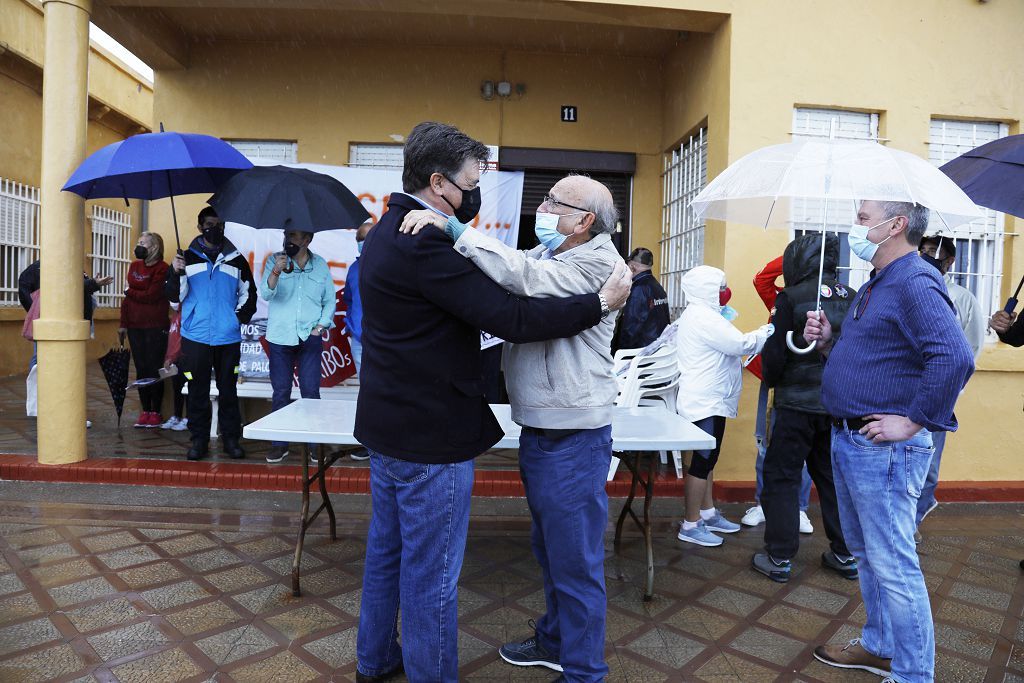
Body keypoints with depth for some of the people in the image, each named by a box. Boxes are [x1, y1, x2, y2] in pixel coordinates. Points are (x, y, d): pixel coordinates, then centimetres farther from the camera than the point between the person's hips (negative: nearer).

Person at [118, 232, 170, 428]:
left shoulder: (162, 269, -8)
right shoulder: (134, 266, 13)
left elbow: (151, 296, -15)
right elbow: (127, 297, 13)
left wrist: (130, 292, 1)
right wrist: (123, 324, 11)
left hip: (156, 327, -6)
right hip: (135, 327, 6)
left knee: (154, 369, -2)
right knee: (141, 369, 8)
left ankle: (156, 413, 6)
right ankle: (145, 412, 14)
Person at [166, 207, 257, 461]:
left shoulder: (236, 260, 11)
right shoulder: (188, 258, 7)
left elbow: (249, 293, 17)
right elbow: (174, 296, 1)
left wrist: (241, 316, 3)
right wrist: (176, 273, -16)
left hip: (229, 338, 1)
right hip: (195, 337, -1)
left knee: (228, 390, 6)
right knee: (198, 391, 4)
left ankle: (231, 439, 14)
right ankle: (199, 440, 12)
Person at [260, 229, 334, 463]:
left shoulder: (320, 265, 6)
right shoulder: (275, 261, 3)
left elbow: (329, 301, 10)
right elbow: (266, 293, -9)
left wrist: (321, 325, -1)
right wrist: (277, 271, -25)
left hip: (310, 338, 0)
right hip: (280, 337, 0)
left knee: (311, 391, 2)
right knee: (280, 391, 5)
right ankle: (279, 443, 14)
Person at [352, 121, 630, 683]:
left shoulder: (387, 232, 8)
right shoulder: (423, 246, -24)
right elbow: (511, 319, -27)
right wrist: (601, 303, -18)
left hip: (387, 425, 11)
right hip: (430, 434, -10)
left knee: (385, 548, 24)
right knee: (431, 574, 6)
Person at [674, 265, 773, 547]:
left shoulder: (697, 315, 16)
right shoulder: (704, 317, -19)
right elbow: (741, 344, -20)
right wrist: (769, 331, -7)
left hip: (708, 401, 11)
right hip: (706, 403, -11)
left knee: (707, 459, 17)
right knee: (703, 461, -4)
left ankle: (708, 513, 29)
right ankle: (690, 525, 4)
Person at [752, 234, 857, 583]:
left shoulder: (792, 297, -11)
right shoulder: (852, 298, 3)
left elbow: (776, 352, -10)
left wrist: (771, 379, 9)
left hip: (798, 402, -5)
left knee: (781, 476, 5)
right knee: (833, 477, 17)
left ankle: (779, 557, 11)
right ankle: (845, 555, 26)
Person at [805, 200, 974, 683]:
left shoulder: (914, 283, -16)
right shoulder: (874, 286, 16)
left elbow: (955, 357, -30)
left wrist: (913, 421, -24)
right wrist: (828, 342, 4)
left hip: (883, 451, -10)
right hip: (848, 441, 11)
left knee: (893, 566, 0)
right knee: (865, 554, 21)